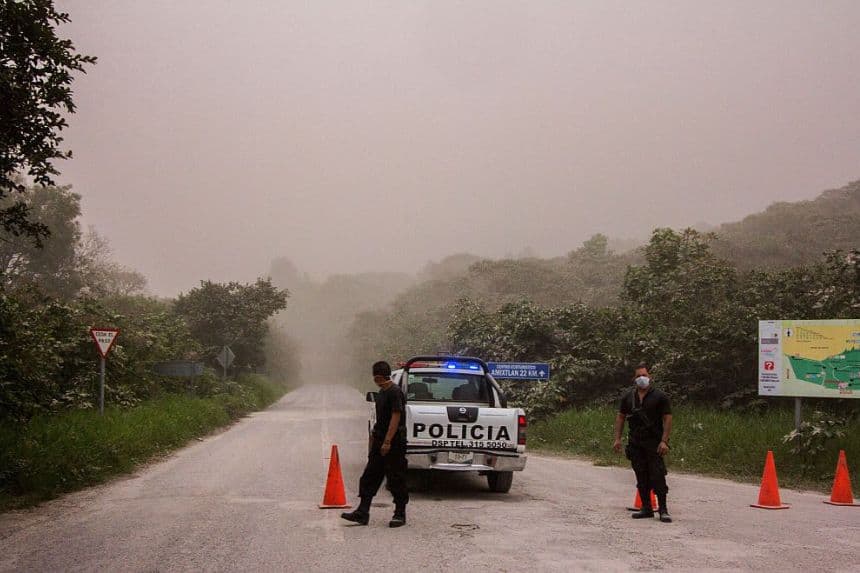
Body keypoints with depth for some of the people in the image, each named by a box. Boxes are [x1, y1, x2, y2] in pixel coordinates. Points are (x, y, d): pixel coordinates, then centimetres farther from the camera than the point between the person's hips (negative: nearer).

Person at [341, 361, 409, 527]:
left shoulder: (395, 393, -15)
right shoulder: (381, 393, 14)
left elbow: (396, 417, -20)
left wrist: (387, 442, -23)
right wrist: (374, 434, 21)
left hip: (394, 444, -10)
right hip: (380, 442, 10)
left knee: (396, 479, -1)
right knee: (369, 477, 7)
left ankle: (400, 514, 9)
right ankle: (362, 513, 9)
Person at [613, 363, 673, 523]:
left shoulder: (659, 396, -3)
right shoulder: (628, 397, 9)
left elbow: (668, 418, -5)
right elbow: (620, 417, 14)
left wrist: (664, 441, -14)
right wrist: (617, 438, 5)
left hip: (654, 443, -4)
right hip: (635, 443, 4)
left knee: (657, 476, -9)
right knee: (641, 478, 8)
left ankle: (663, 510, -5)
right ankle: (646, 508, 15)